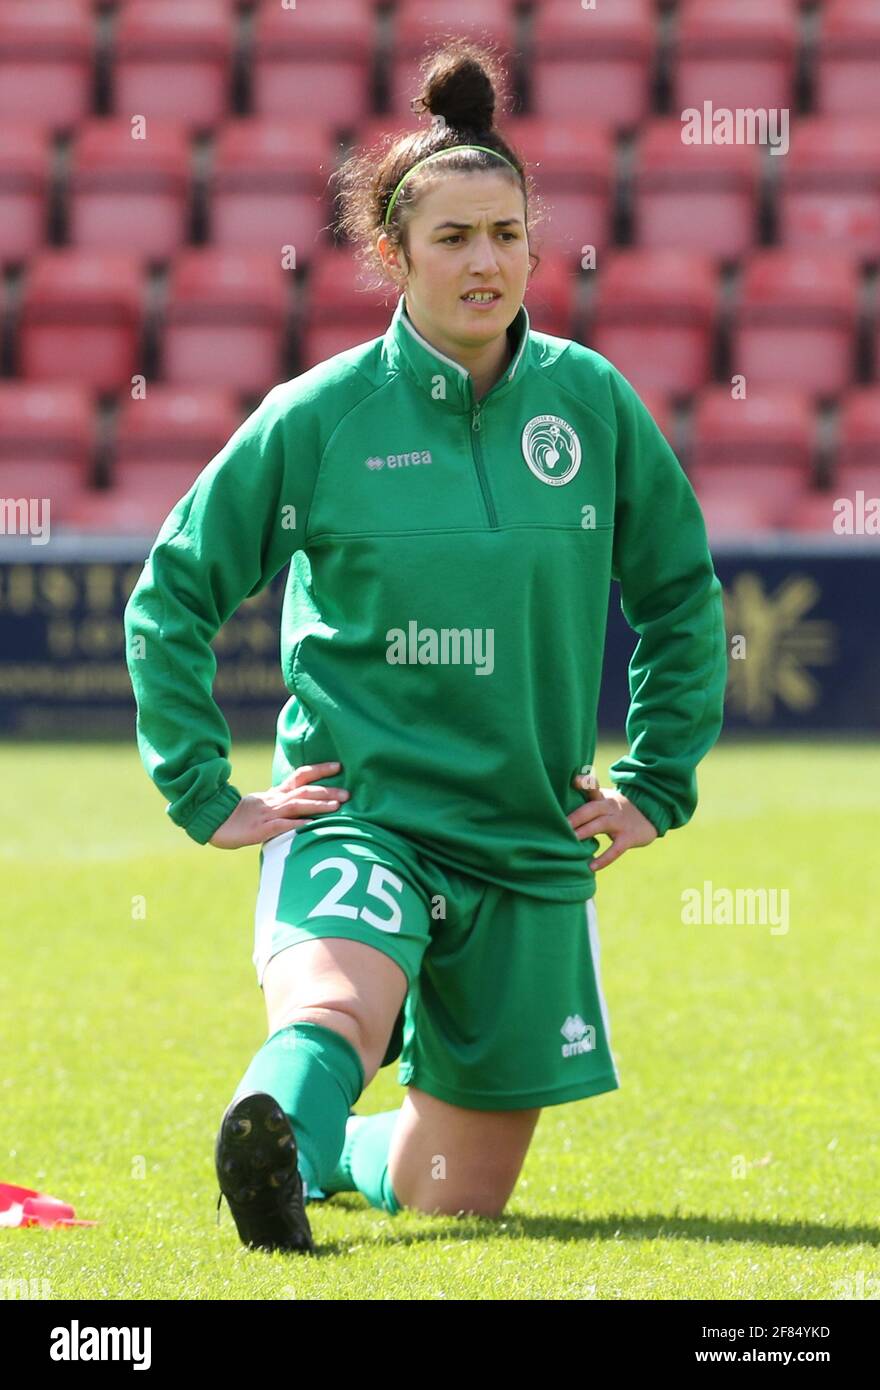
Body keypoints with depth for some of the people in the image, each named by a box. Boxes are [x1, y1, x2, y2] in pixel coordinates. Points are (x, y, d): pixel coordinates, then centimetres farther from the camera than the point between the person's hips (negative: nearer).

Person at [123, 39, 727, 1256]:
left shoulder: (592, 403, 1)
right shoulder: (318, 416, -5)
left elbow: (681, 592, 15)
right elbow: (172, 591, 4)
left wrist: (656, 784, 10)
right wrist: (202, 793, 0)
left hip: (531, 839, 3)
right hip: (359, 811, -3)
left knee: (462, 1195, 10)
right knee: (334, 1008, -38)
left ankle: (329, 1149, 40)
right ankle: (278, 1135, -66)